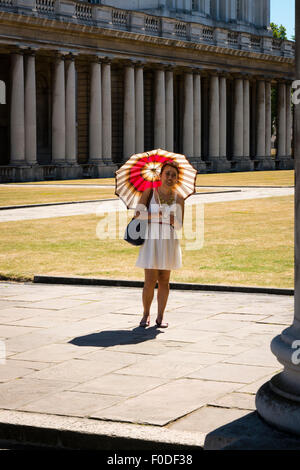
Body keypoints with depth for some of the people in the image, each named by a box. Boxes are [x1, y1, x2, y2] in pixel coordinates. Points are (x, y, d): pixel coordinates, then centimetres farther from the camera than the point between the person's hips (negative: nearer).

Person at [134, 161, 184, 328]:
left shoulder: (179, 198, 4)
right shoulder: (149, 192, -1)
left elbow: (179, 225, 1)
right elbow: (138, 213, -12)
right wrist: (159, 215, -15)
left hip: (170, 241, 2)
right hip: (152, 240, -2)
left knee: (164, 280, 5)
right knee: (150, 281, -5)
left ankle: (160, 317, 13)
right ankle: (146, 315, 12)